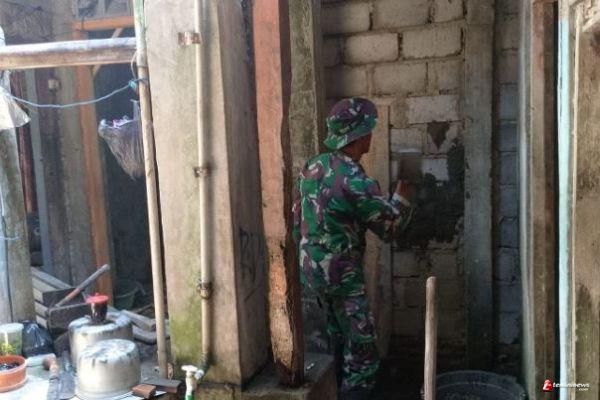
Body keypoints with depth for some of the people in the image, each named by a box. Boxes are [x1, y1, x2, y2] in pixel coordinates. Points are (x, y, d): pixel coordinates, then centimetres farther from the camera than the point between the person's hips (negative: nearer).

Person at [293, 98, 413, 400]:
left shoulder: (313, 166, 2)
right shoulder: (356, 182, -23)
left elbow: (298, 218, 10)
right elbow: (389, 226, -12)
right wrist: (401, 197, 6)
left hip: (311, 268, 9)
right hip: (341, 274, -9)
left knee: (338, 338, 24)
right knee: (362, 354, 3)